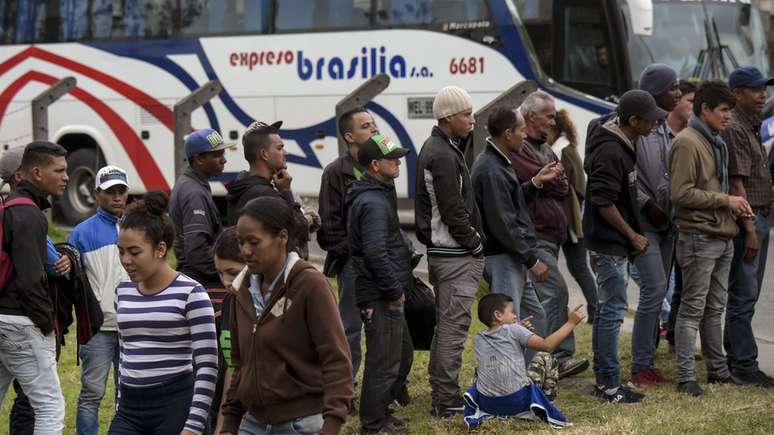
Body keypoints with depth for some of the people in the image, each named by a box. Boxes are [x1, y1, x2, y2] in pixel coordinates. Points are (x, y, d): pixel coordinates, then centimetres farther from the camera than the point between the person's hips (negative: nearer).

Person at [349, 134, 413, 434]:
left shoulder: (377, 195, 15)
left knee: (403, 354, 21)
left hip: (385, 295, 11)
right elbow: (375, 253, -28)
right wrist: (395, 290, -19)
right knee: (385, 362, -2)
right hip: (382, 296, -11)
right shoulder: (373, 203, -20)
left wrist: (400, 285, 19)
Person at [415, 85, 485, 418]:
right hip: (457, 255, -11)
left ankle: (442, 396, 22)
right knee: (454, 326, -7)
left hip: (441, 252, 11)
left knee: (446, 325, 15)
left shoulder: (434, 149, 15)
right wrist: (475, 244, -11)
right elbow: (453, 212, -20)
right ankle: (447, 400, -5)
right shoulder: (443, 155, -18)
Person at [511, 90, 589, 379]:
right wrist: (554, 177, 2)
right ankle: (561, 357, -15)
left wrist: (551, 181, -4)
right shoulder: (518, 149, -9)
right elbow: (541, 180, -17)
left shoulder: (545, 149, 23)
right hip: (534, 236, -10)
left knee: (536, 298, 11)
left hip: (551, 234, 10)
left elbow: (564, 187, 16)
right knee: (556, 292, -15)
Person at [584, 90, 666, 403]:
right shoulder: (610, 152, -23)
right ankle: (610, 385, -1)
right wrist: (633, 236, -15)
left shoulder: (623, 144, 9)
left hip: (610, 241, 11)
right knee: (613, 309, -6)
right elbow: (603, 202, -23)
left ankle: (603, 379, 22)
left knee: (607, 308, 14)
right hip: (608, 243, -11)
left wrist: (633, 234, 18)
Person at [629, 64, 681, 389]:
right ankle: (640, 368, -6)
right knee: (655, 288, -13)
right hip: (643, 223, -9)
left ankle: (647, 363, 18)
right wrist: (647, 205, -17)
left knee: (658, 292, 11)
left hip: (665, 222, 9)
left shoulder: (666, 128, 13)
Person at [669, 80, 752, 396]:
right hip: (699, 238, -9)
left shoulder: (716, 143, 16)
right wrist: (725, 201, -15)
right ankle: (685, 377, 0)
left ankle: (718, 370, 23)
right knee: (693, 309, -4)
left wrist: (737, 207, 7)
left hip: (723, 237, 9)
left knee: (715, 308, 15)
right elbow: (681, 193, -20)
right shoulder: (687, 143, -14)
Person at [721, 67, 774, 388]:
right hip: (747, 220, -10)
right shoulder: (734, 129, -14)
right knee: (744, 294, -7)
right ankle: (745, 365, -6)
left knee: (746, 294, 14)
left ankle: (734, 358, 20)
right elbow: (737, 183, -19)